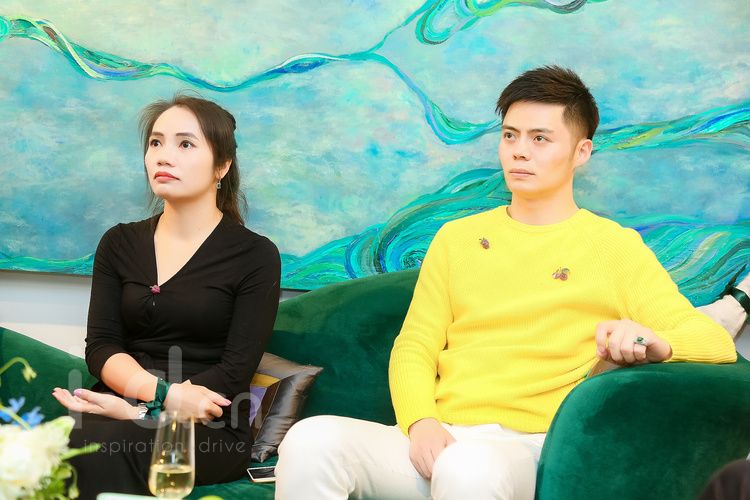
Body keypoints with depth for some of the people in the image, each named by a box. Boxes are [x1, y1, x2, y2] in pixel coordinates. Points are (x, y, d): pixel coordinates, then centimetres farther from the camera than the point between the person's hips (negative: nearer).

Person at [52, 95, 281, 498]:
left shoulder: (256, 256, 3)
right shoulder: (120, 244, 15)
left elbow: (235, 372, -6)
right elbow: (100, 346, 4)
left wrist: (140, 410, -19)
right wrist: (164, 393, -17)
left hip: (208, 431, -3)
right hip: (119, 409, 4)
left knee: (99, 445, -35)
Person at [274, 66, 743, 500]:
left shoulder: (616, 248, 10)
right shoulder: (457, 238, 23)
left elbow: (716, 344, 2)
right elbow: (414, 347, 17)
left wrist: (655, 343, -22)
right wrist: (421, 422, -6)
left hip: (528, 444, -4)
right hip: (437, 439, 4)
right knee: (310, 440, -27)